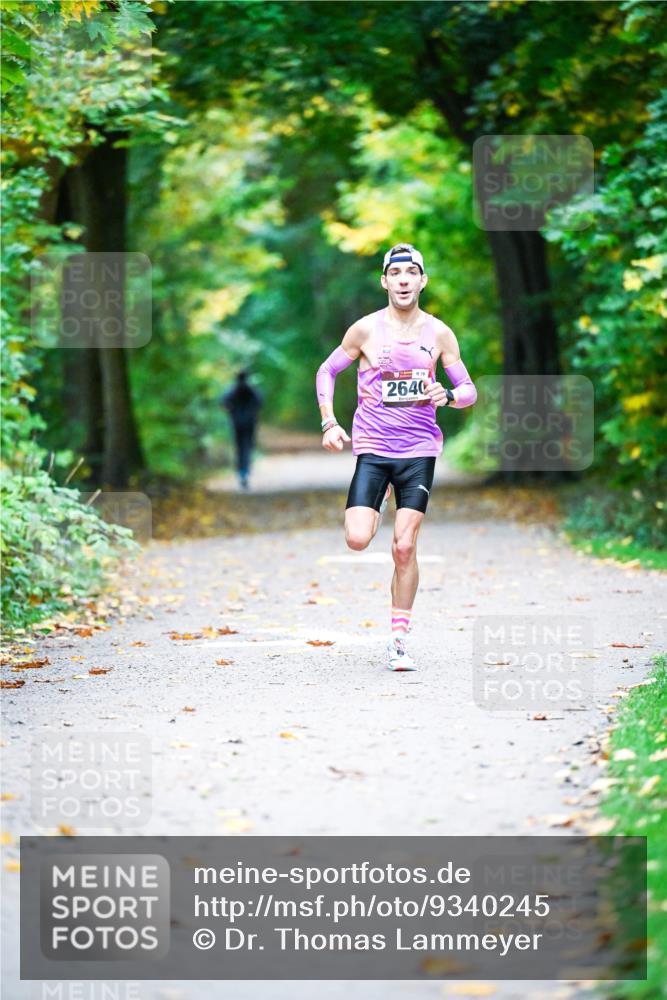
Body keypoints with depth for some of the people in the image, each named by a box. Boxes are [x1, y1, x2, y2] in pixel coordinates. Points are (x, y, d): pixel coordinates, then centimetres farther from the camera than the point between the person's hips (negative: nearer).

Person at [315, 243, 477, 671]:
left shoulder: (439, 334, 2)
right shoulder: (366, 330, -2)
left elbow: (469, 391, 7)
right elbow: (327, 371, 10)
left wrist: (448, 396, -16)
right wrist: (329, 423, -1)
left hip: (419, 449, 0)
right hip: (373, 447, 0)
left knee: (405, 547, -4)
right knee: (358, 539, -14)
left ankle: (399, 641, 6)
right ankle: (379, 501, 23)